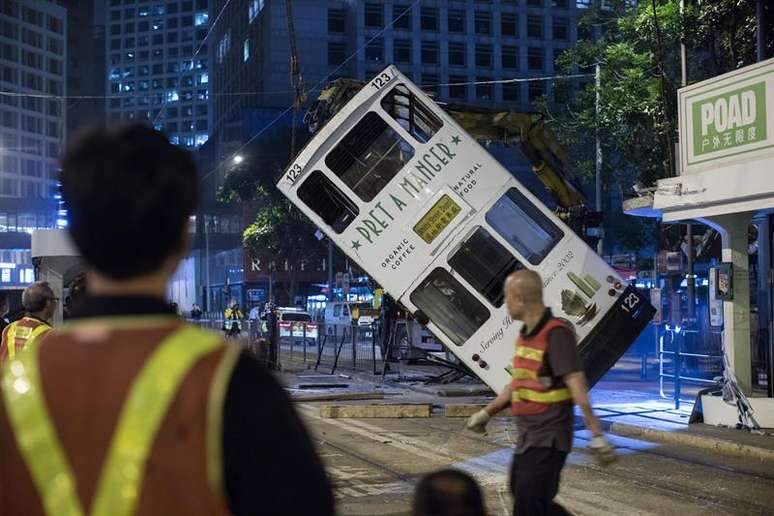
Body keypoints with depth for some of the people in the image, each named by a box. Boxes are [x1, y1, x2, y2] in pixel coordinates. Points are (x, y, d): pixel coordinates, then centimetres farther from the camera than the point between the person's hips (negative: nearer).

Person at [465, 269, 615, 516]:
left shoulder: (556, 334, -19)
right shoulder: (527, 334, 8)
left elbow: (577, 387, -26)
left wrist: (596, 435, -31)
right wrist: (487, 412, 28)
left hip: (548, 440, -9)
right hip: (528, 437, 9)